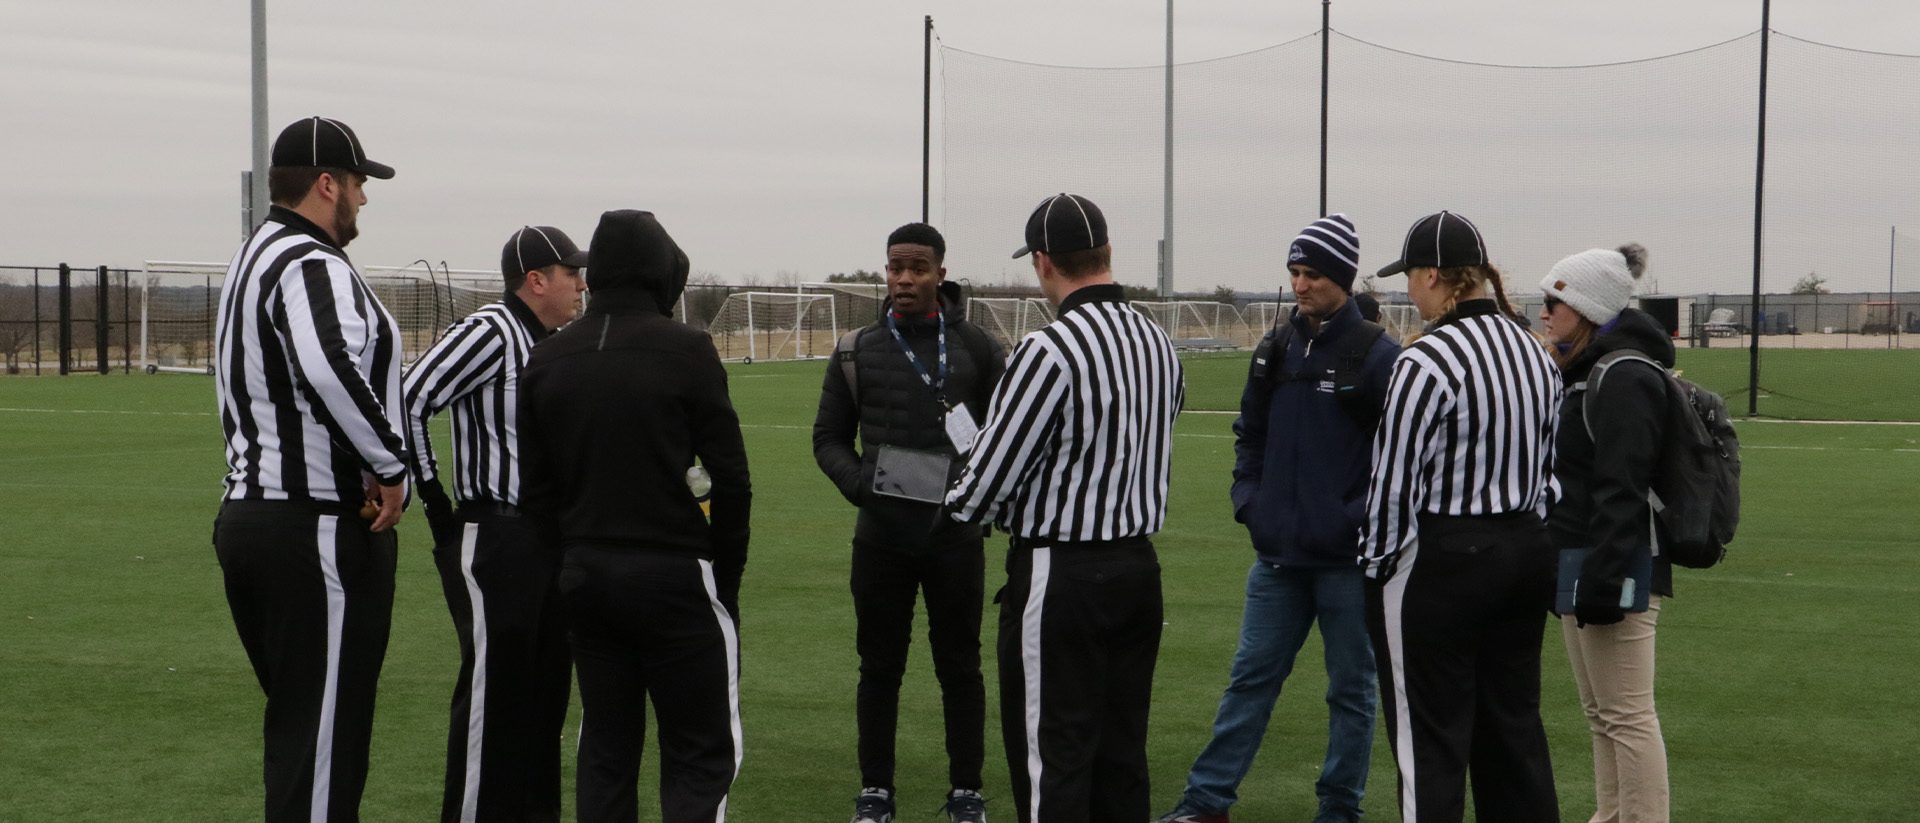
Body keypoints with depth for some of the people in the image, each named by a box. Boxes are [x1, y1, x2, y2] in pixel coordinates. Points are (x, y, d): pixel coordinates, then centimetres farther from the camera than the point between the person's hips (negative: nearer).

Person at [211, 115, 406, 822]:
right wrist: (388, 463, -23)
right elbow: (329, 368, -33)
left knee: (297, 719, 18)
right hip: (320, 528, -10)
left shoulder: (251, 260, 19)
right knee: (326, 733, -4)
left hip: (246, 516, 10)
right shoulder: (312, 263, -14)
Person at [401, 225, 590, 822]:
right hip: (493, 541, -9)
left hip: (547, 540, 9)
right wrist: (435, 500, -15)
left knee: (547, 688, 15)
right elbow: (407, 402, -19)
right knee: (492, 690, -5)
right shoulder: (488, 333, -13)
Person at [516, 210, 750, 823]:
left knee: (605, 748, 13)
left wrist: (573, 555, 15)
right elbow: (729, 475, -9)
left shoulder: (546, 359, 7)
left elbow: (535, 487, 9)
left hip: (584, 576, 5)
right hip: (676, 575, -5)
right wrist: (726, 572, 1)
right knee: (701, 751, 0)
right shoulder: (685, 349, -9)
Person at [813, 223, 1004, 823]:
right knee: (880, 665, 8)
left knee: (960, 664, 7)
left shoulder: (976, 347, 4)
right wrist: (860, 483, -10)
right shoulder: (857, 351, 5)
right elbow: (829, 437, 9)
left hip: (956, 533, -1)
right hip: (882, 536, 1)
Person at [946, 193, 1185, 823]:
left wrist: (961, 505, 6)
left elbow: (991, 470, -17)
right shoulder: (1158, 341, 6)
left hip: (1060, 575, -8)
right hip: (1139, 564, 8)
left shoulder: (1049, 350, -19)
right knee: (1122, 752, 15)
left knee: (1051, 754, 0)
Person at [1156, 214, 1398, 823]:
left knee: (1350, 688, 8)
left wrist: (1363, 519, -15)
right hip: (1278, 553, 5)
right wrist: (1248, 499, 7)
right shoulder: (1275, 350, 9)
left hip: (1346, 559, -5)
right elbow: (1250, 433, 19)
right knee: (1251, 676, 10)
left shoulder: (1377, 356, -10)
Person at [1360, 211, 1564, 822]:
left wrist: (1378, 561, -4)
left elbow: (1395, 474, -15)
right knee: (1514, 726, 15)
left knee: (1429, 740, 0)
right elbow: (1550, 466, 13)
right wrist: (1526, 534, 19)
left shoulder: (1428, 360, -16)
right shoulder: (1536, 352, 9)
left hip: (1440, 564, -8)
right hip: (1527, 556, 8)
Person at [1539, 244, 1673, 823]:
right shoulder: (1584, 372, 17)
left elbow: (1620, 493, -23)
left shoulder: (1625, 378, -16)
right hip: (1582, 564, 11)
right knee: (1601, 713, 17)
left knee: (1626, 716, -8)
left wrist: (1602, 580, -26)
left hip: (1616, 569, -11)